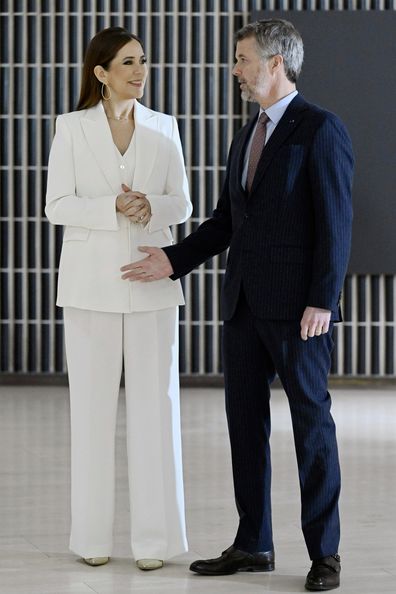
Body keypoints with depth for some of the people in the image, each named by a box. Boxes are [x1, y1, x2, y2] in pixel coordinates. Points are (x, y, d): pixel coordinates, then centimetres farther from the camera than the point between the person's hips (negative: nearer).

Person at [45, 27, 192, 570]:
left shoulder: (164, 128, 7)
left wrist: (150, 207, -15)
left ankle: (153, 535, 4)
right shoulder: (71, 127, 1)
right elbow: (57, 206, -4)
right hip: (91, 281, -1)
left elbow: (182, 204, 7)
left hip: (151, 281, 2)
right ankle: (93, 534, 10)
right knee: (92, 404, 2)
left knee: (155, 402, -1)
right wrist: (115, 208, -19)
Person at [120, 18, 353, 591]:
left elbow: (335, 222, -14)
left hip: (297, 303, -8)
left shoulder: (321, 129, -9)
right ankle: (253, 544, 17)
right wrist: (173, 260, 7)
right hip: (246, 301, 8)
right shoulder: (247, 136, 17)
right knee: (245, 418, 8)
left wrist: (322, 301, -19)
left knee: (311, 420, -1)